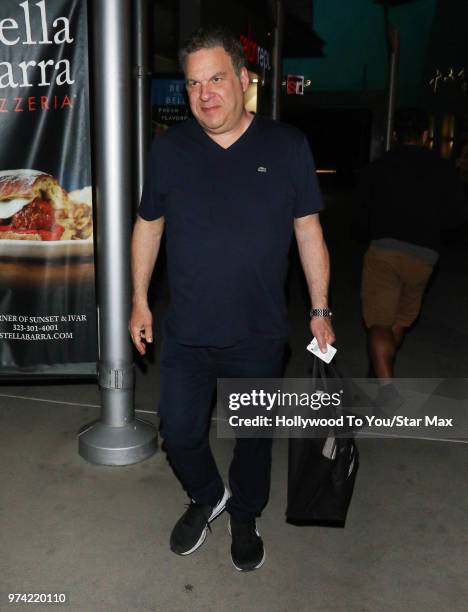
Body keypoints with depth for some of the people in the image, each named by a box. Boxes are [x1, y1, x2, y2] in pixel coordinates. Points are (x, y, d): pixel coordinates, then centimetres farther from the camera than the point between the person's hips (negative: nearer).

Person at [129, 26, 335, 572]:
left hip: (259, 335, -1)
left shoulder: (287, 146, -5)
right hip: (184, 333, 1)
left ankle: (245, 517, 41)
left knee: (253, 435, 15)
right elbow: (148, 226, 7)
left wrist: (319, 311, 0)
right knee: (179, 431, 11)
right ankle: (207, 497, 42)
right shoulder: (168, 148, -2)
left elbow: (309, 231, -1)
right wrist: (139, 300, 7)